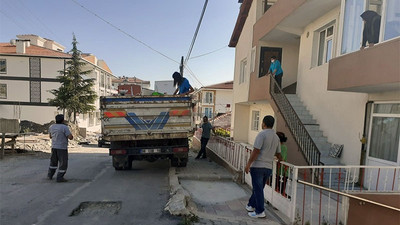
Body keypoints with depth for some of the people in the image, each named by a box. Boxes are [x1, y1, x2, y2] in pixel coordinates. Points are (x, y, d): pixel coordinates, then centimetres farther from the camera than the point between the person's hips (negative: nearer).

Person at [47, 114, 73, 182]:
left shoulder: (51, 127, 4)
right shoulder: (64, 127, -16)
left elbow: (50, 136, 19)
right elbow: (71, 137, -19)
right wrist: (70, 134, 2)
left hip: (54, 147, 7)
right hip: (62, 148, -7)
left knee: (53, 162, 23)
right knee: (63, 163, 3)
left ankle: (50, 175, 29)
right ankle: (60, 178, 4)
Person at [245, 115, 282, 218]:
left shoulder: (262, 134, -13)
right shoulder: (276, 137, 10)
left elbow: (256, 151, -19)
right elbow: (278, 153, 19)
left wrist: (248, 164, -14)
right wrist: (281, 161, 39)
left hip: (258, 166, -7)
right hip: (268, 167, 7)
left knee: (258, 189, 3)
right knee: (259, 188, 18)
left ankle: (260, 211, 10)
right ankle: (251, 205, 33)